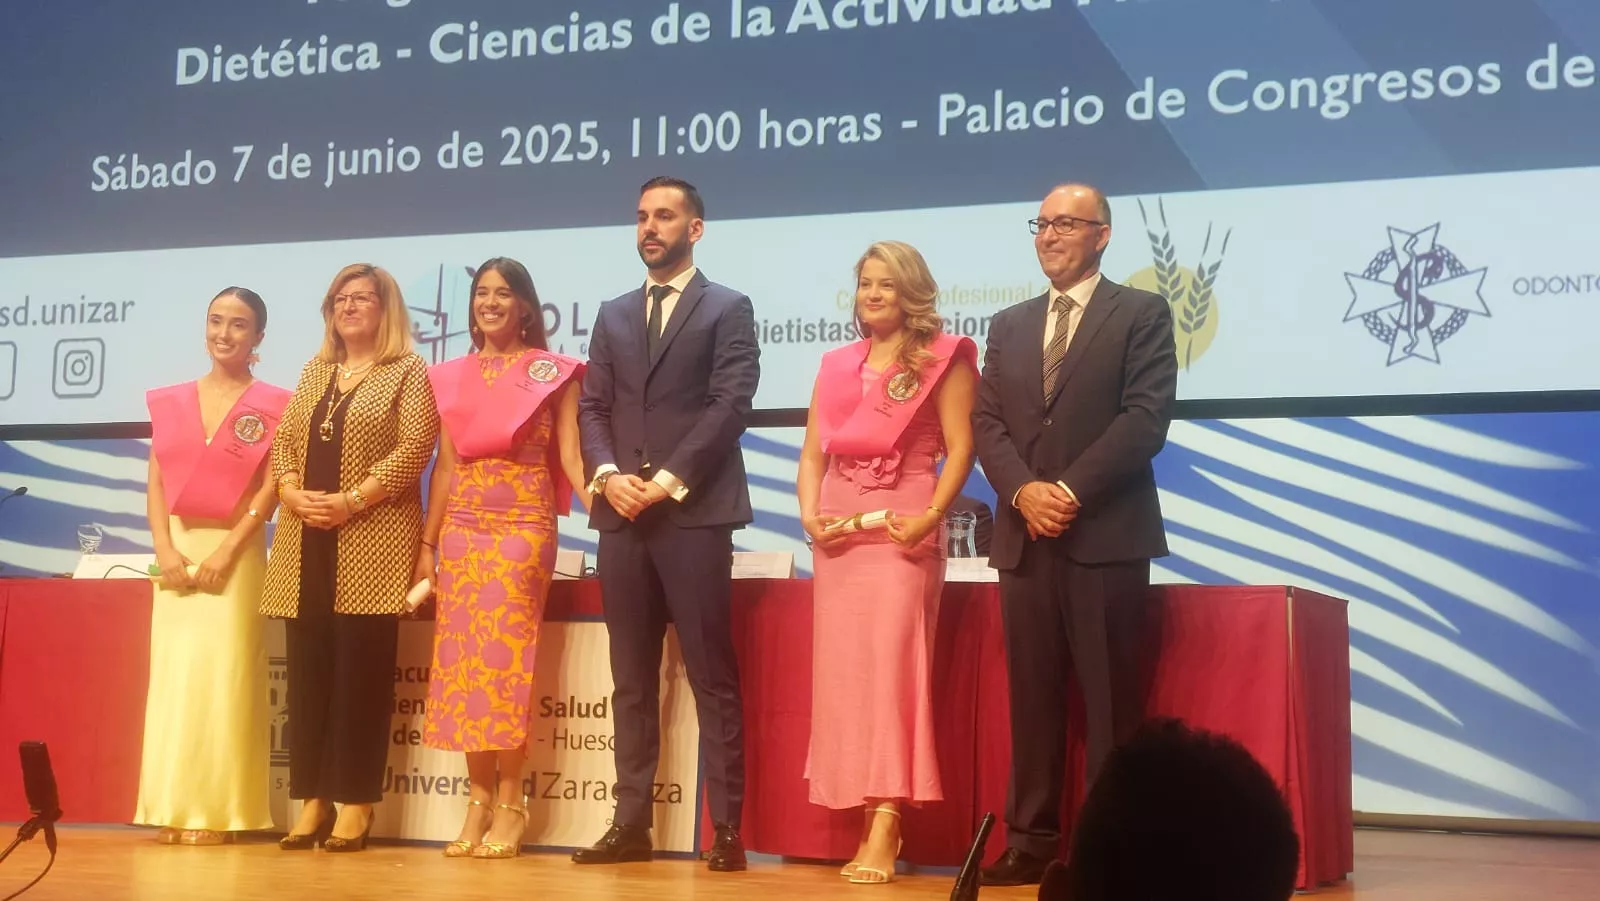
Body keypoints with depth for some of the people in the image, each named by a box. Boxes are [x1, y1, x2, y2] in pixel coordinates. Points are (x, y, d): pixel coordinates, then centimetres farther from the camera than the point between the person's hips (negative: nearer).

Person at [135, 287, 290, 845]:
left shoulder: (271, 405, 0)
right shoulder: (170, 401, 12)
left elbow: (269, 488, -7)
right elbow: (156, 481, 7)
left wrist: (225, 552, -15)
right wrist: (165, 549, -6)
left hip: (235, 551, -4)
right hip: (176, 550, 4)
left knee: (222, 675, -6)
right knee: (172, 671, 2)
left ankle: (216, 809, -3)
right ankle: (172, 806, 5)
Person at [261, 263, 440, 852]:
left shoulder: (408, 372, 1)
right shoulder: (314, 372, 20)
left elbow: (414, 449, -10)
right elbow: (284, 442, 15)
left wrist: (351, 500, -16)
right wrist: (290, 492, -5)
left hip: (371, 543, -5)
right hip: (306, 542, 6)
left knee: (361, 670, -5)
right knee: (307, 669, 4)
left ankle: (355, 804, 0)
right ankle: (313, 800, 9)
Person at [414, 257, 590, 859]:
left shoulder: (552, 372, 2)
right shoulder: (452, 377, 13)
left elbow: (570, 457, -2)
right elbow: (445, 465, 14)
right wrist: (427, 544, 10)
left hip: (524, 528, -4)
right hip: (461, 530, 4)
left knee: (506, 656, -7)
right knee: (462, 659, 1)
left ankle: (509, 803, -1)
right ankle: (478, 799, 8)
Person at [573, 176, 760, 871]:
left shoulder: (728, 309, 3)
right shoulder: (613, 315, 19)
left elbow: (730, 405, -7)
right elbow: (592, 408, 13)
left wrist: (670, 479, -14)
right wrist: (606, 474, -6)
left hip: (694, 513, -5)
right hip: (622, 516, 5)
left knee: (713, 678, -4)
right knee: (631, 680, 7)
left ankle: (727, 827, -1)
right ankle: (631, 822, 11)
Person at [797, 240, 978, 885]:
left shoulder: (941, 359, 3)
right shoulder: (836, 366, 17)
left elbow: (960, 447, -5)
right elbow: (812, 452, 15)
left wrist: (932, 516, -18)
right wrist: (809, 512, -2)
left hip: (902, 527, -5)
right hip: (837, 531, 6)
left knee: (890, 662, -14)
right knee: (843, 670, 3)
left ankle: (884, 834, -16)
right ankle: (869, 823, 9)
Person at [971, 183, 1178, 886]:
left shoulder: (1141, 314, 3)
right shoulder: (1009, 326, 19)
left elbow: (1145, 417, -8)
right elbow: (986, 423, 10)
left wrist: (1072, 491, -14)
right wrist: (1023, 491, -8)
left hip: (1106, 535, -4)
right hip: (1024, 537, 4)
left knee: (1110, 699, -2)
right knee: (1031, 698, 5)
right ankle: (1031, 841, 9)